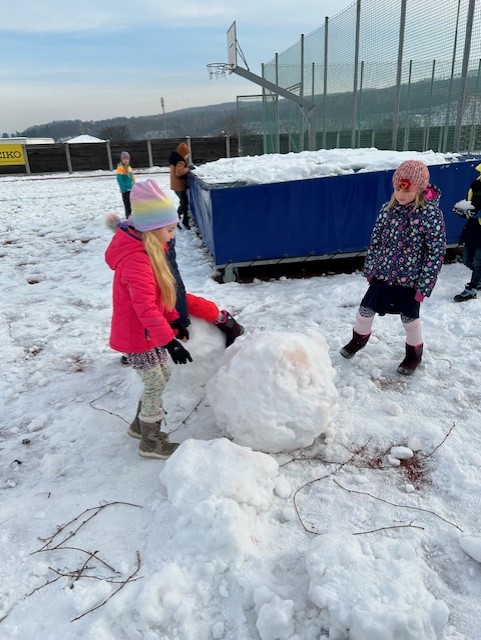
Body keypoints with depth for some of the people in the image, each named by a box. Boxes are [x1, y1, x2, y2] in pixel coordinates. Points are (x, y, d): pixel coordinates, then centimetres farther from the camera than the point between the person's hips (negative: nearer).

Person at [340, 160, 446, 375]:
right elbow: (375, 240, 6)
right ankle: (359, 339, 40)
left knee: (410, 318, 12)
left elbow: (436, 252, -15)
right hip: (382, 274, 4)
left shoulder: (432, 214, -17)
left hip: (409, 279, -4)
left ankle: (414, 354, 36)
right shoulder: (388, 207, -3)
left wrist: (424, 285, -16)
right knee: (365, 310, 12)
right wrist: (369, 268, 6)